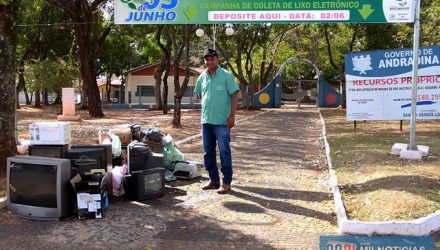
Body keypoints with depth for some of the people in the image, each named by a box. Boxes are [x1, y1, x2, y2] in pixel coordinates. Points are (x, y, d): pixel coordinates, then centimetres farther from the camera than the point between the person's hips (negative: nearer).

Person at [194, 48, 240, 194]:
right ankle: (214, 180, 23)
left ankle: (226, 182, 4)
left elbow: (234, 95, -8)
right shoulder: (202, 77, 9)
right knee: (209, 152, 11)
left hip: (222, 121, -6)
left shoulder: (226, 75, -6)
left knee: (224, 152, -2)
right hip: (206, 121, 6)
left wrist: (232, 116, -15)